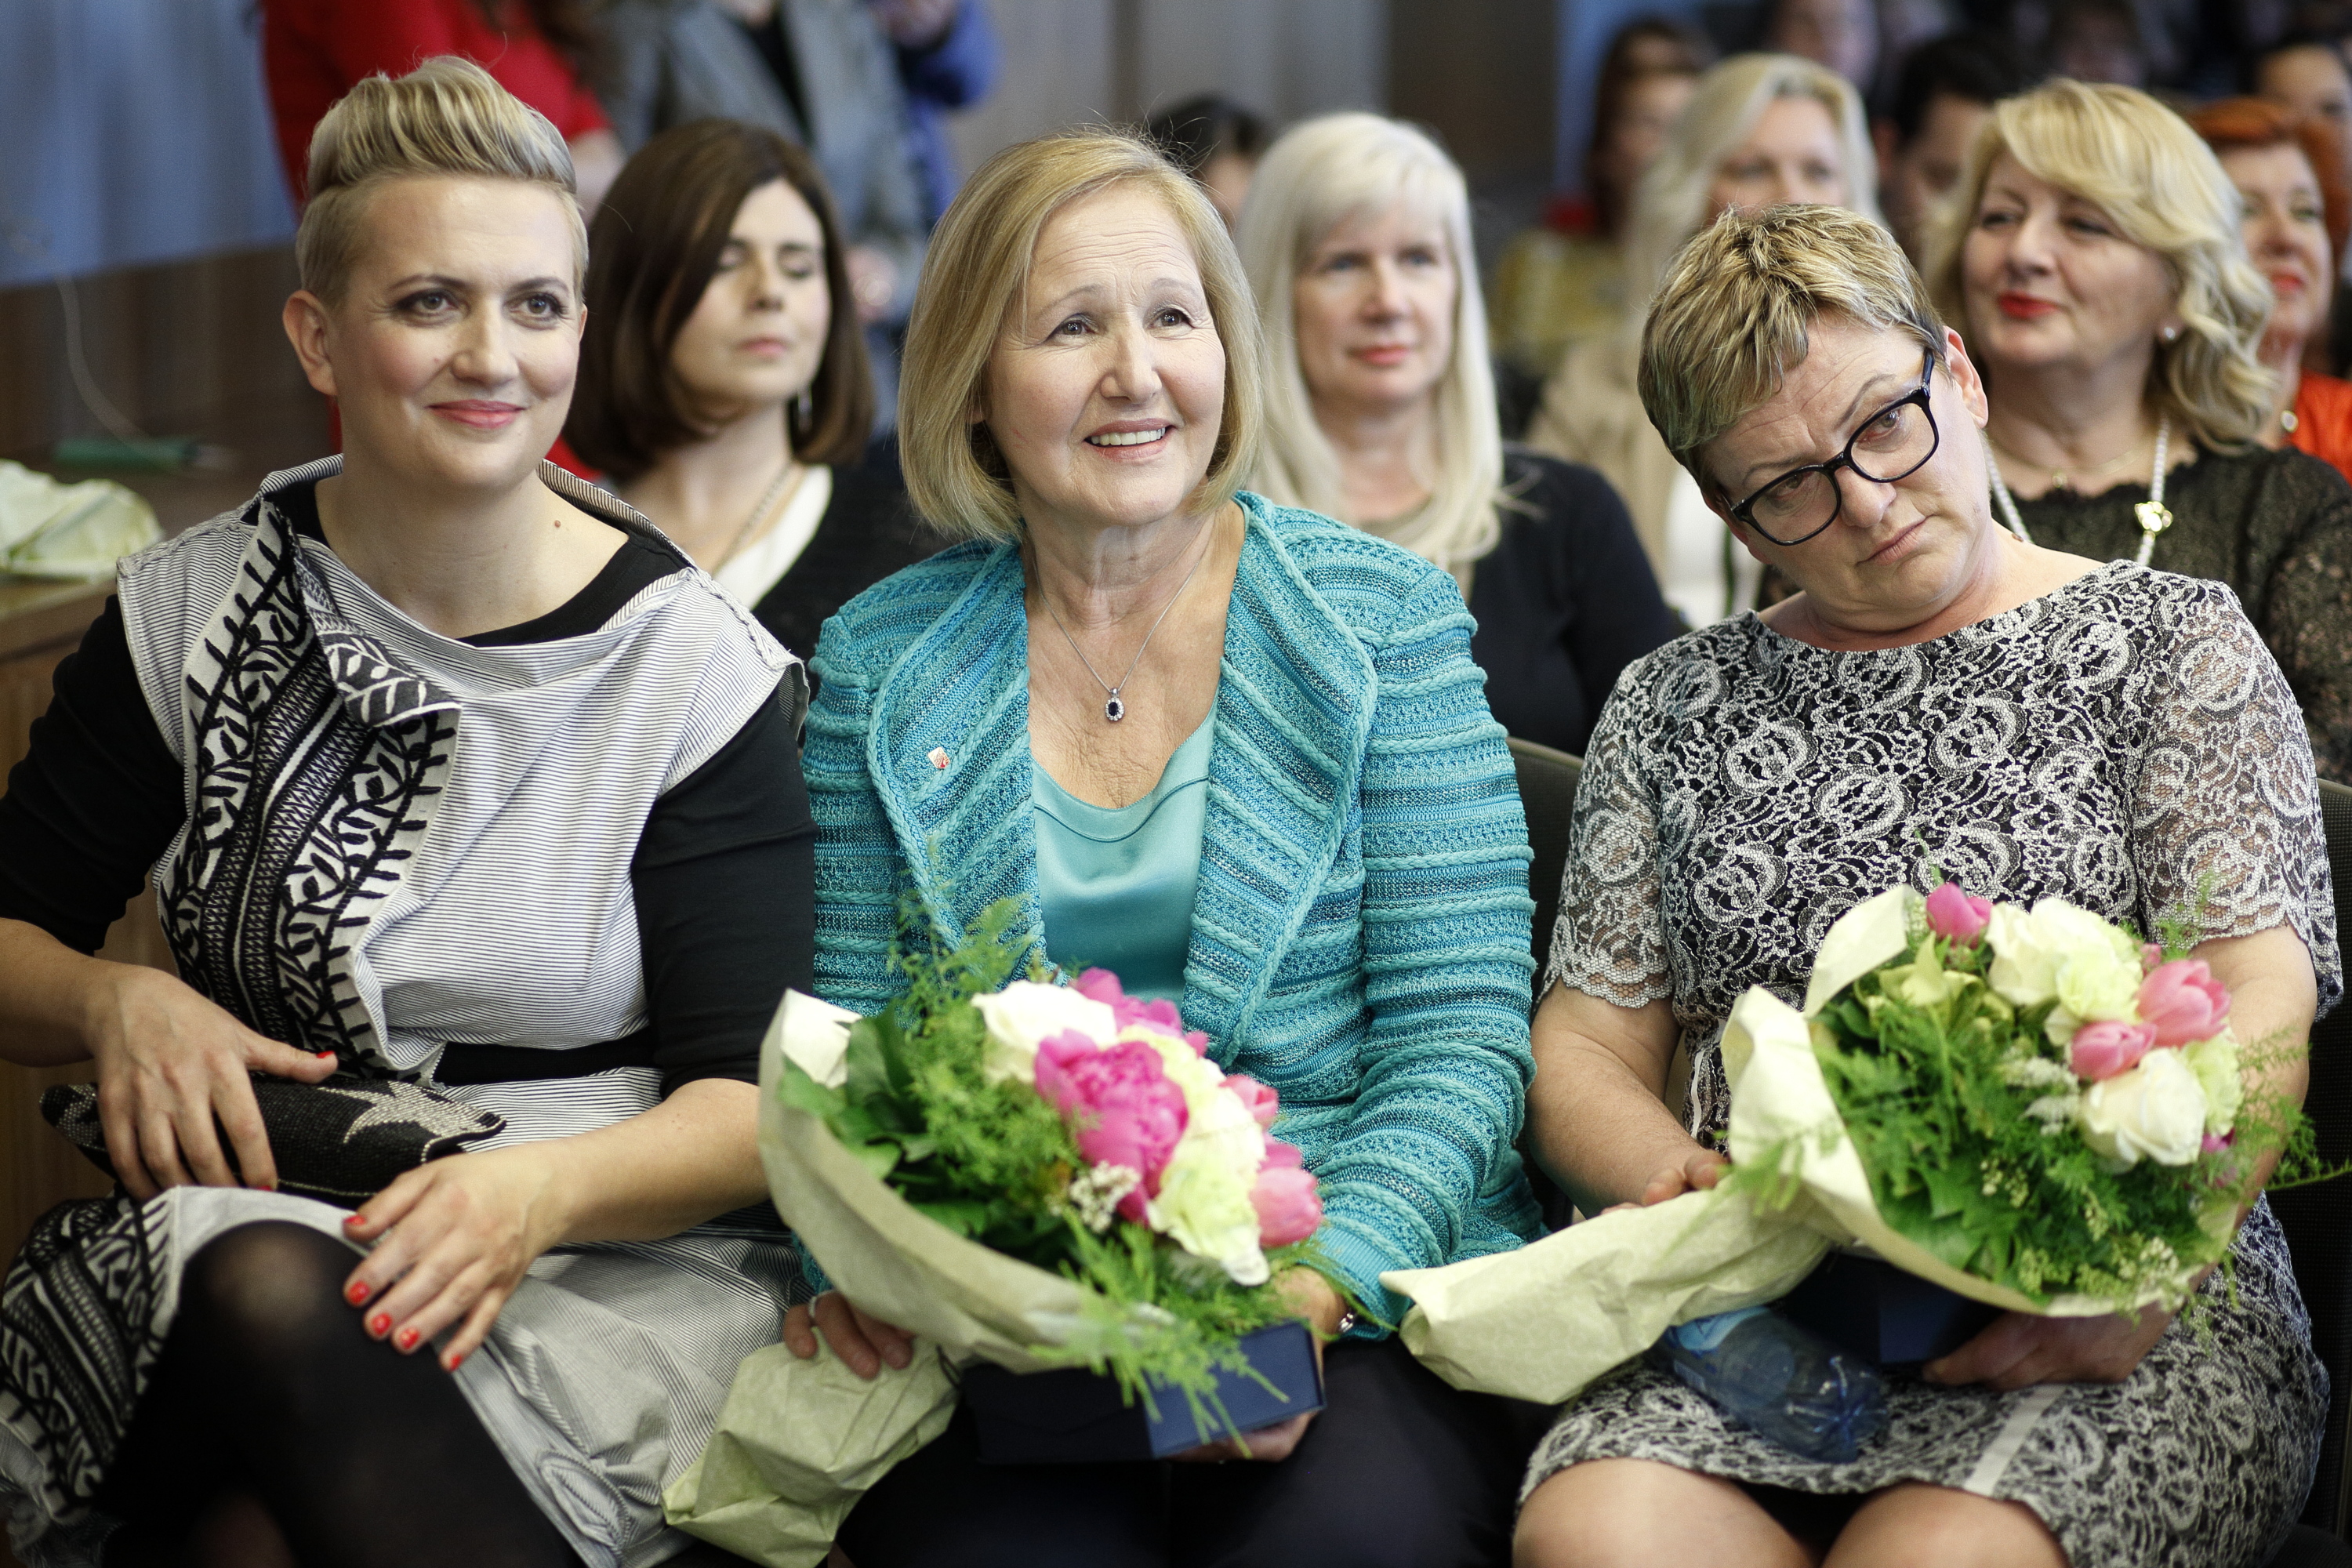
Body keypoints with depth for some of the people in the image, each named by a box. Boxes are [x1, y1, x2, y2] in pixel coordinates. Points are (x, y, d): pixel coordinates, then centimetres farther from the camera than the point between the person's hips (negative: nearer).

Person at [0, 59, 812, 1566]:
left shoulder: (691, 665, -3)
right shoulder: (192, 610, 5)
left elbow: (753, 1101, -5)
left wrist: (542, 1187, -26)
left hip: (611, 1260, -3)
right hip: (246, 1205, 3)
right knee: (266, 1297, -36)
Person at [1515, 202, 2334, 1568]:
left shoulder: (2170, 640, 10)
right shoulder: (1672, 708, 20)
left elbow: (2260, 1003, -1)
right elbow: (1587, 1044, 16)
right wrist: (1669, 1178, -9)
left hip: (2127, 1315, -2)